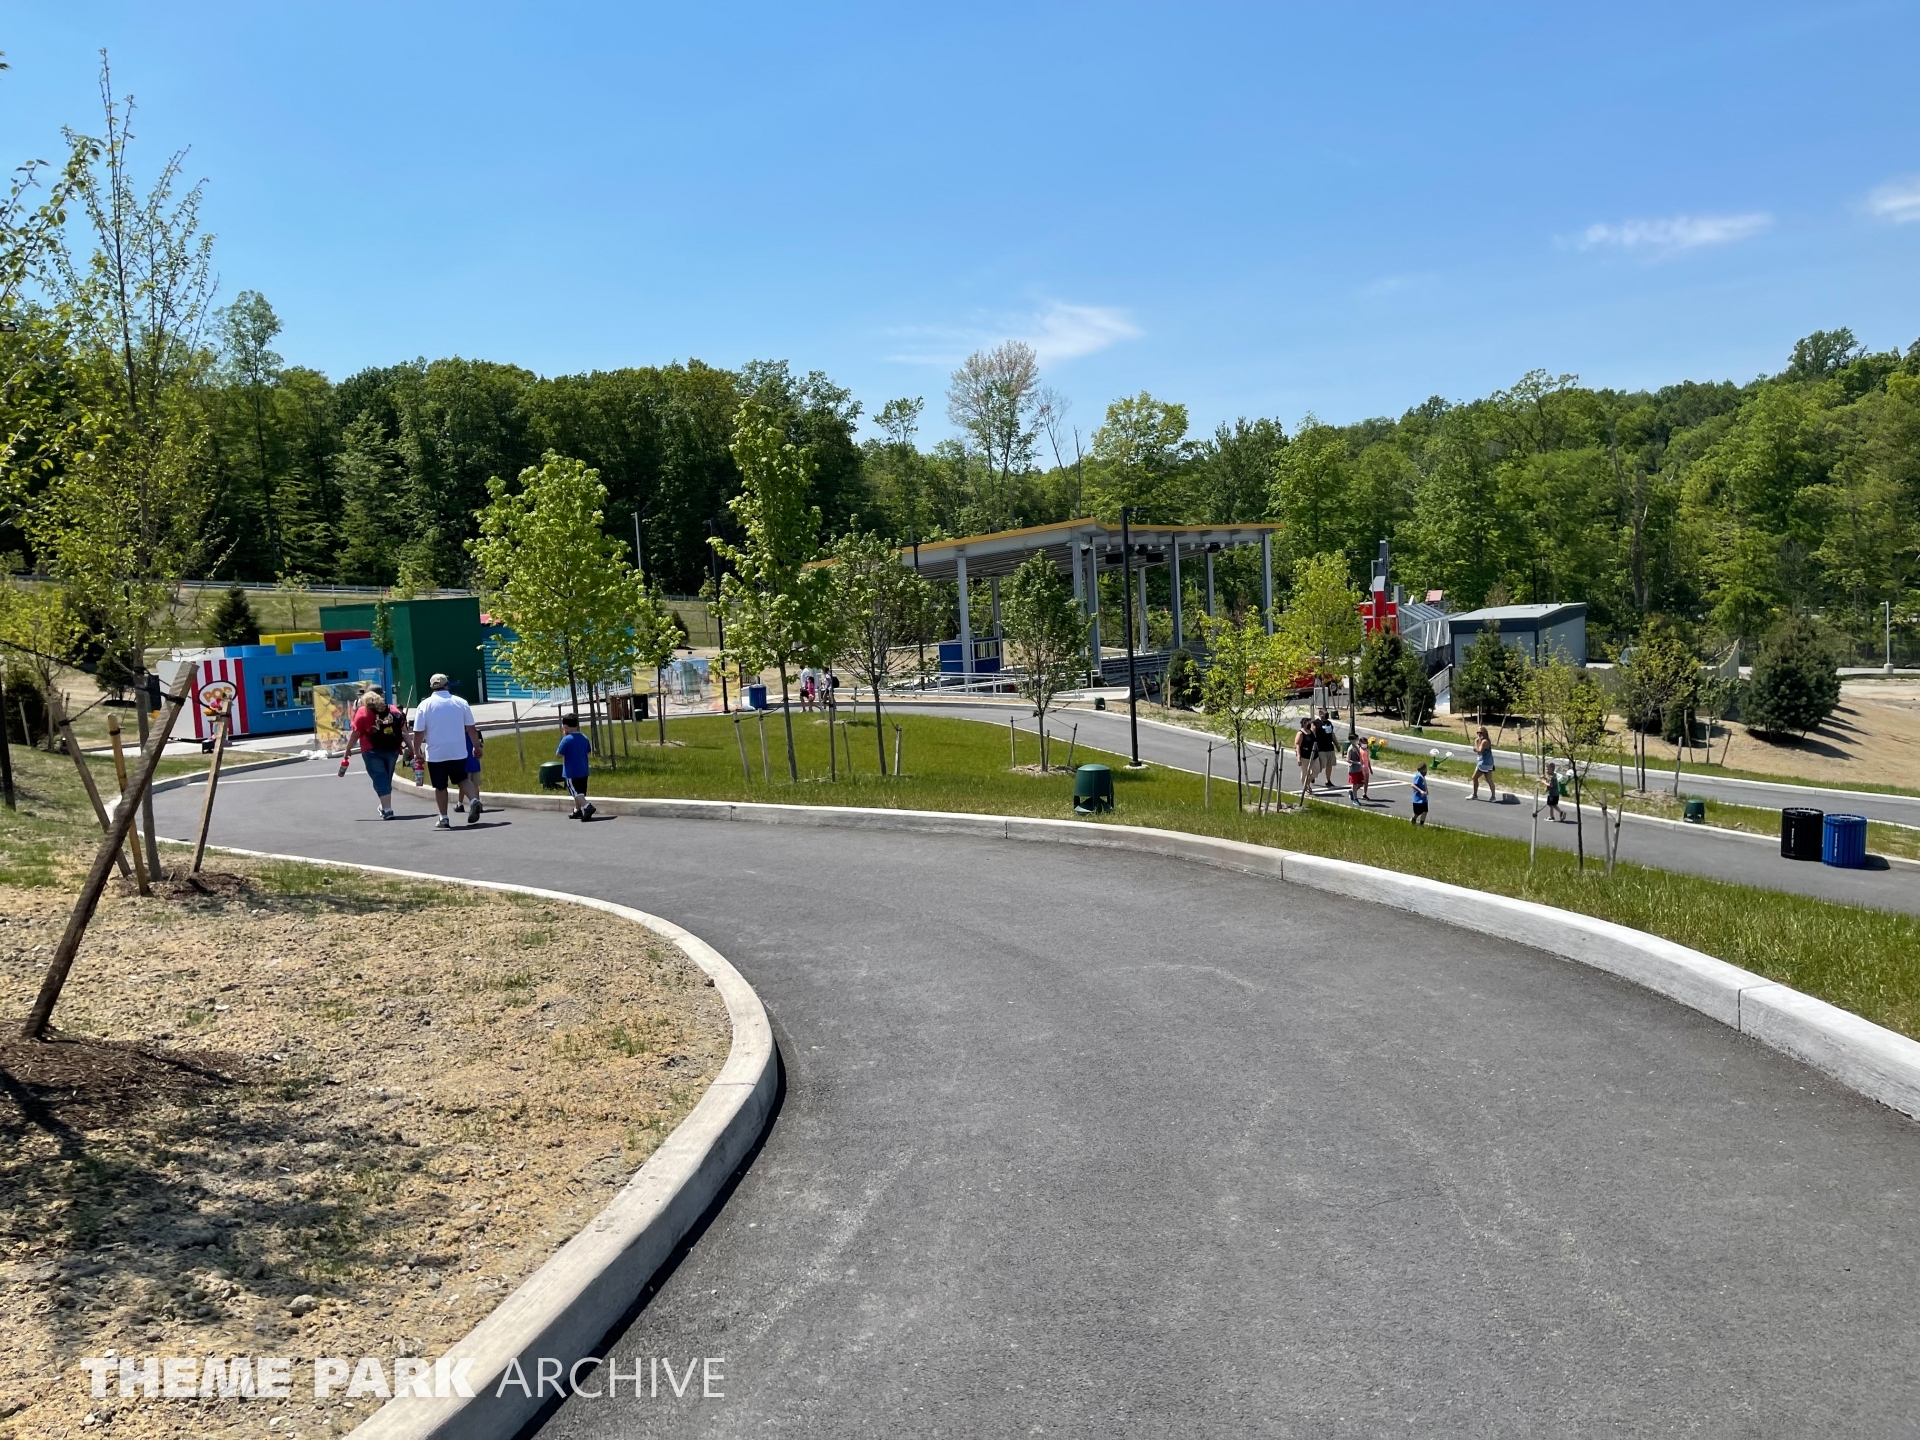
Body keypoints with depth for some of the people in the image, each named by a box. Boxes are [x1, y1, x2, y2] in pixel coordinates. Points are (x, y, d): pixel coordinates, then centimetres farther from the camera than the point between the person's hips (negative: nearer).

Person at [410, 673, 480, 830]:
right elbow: (471, 728, 3)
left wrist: (416, 751, 4)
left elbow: (418, 733, -7)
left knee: (440, 786, 9)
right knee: (461, 779, 17)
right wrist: (477, 746, 14)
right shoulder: (461, 702, 1)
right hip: (458, 752, 2)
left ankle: (444, 819, 10)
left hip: (435, 754, -2)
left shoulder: (425, 705, -5)